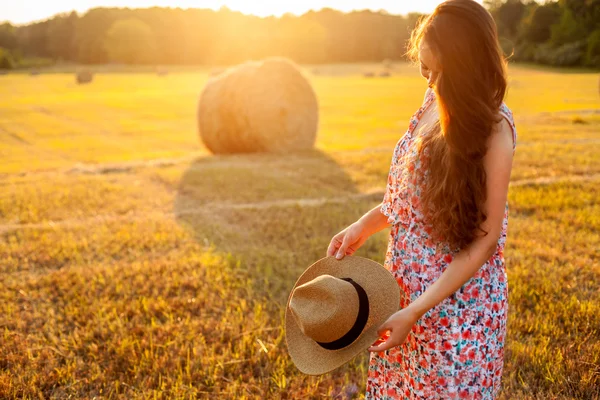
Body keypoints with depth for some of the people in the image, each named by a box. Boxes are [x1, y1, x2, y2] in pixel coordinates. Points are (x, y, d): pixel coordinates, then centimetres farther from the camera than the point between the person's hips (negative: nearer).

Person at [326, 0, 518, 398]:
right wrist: (364, 226, -1)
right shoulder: (436, 101, 0)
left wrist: (416, 311, -19)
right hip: (405, 282, 7)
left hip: (456, 298, -6)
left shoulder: (493, 129, -19)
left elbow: (484, 241, -18)